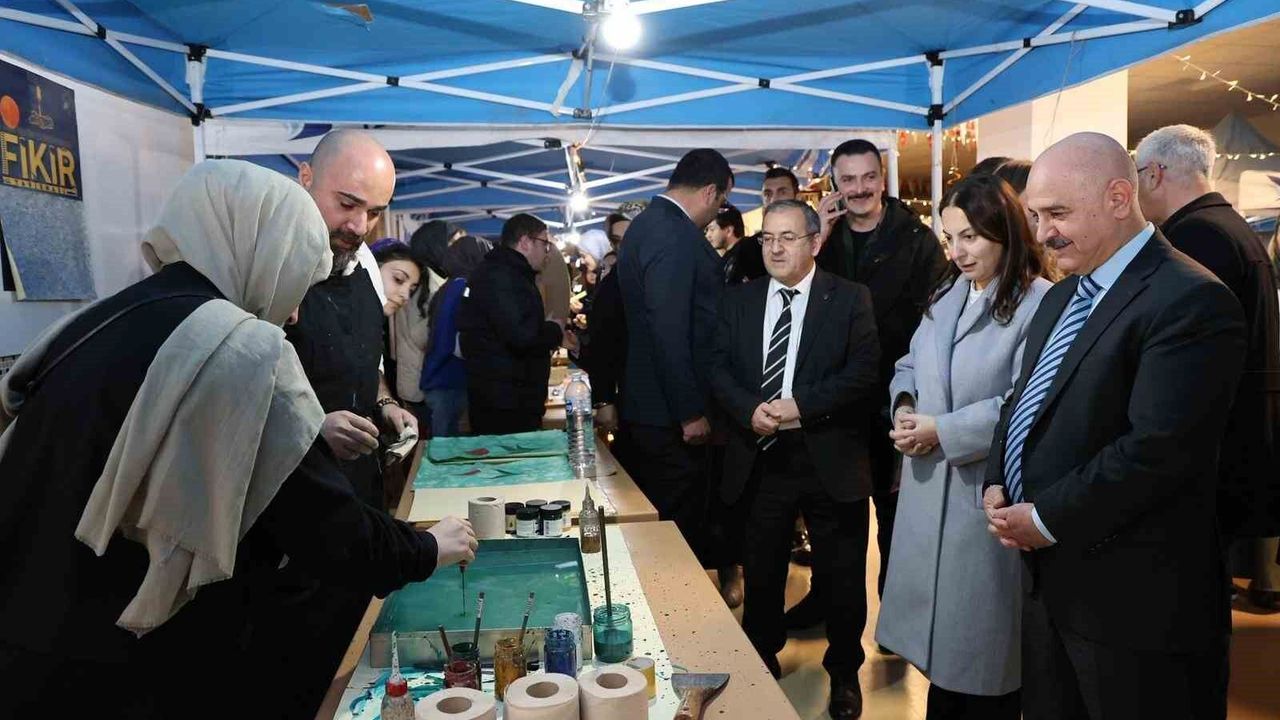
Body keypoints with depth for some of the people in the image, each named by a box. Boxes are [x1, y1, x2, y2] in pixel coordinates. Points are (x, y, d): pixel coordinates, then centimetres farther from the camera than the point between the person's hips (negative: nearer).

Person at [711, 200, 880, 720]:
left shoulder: (849, 298, -2)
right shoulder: (738, 300, 7)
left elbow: (864, 371, -11)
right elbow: (718, 368, 2)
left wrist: (800, 405, -20)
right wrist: (750, 409, -17)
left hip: (830, 459, -2)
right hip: (759, 457, 3)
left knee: (844, 575, 11)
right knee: (760, 573, 16)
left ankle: (844, 672, 33)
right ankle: (762, 661, 38)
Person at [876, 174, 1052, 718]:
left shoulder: (1040, 303, -14)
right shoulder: (946, 295, 12)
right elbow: (910, 365, 14)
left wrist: (942, 431, -20)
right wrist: (905, 405, -7)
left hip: (990, 495, -7)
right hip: (929, 490, 7)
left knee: (982, 639, 9)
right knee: (938, 620, 18)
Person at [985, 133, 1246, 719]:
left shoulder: (1190, 301, -17)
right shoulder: (1062, 297, 13)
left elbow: (1160, 449, -25)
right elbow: (1023, 402, 18)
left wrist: (1047, 519, -17)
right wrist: (998, 485, 1)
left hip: (1132, 597, -8)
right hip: (1050, 580, 8)